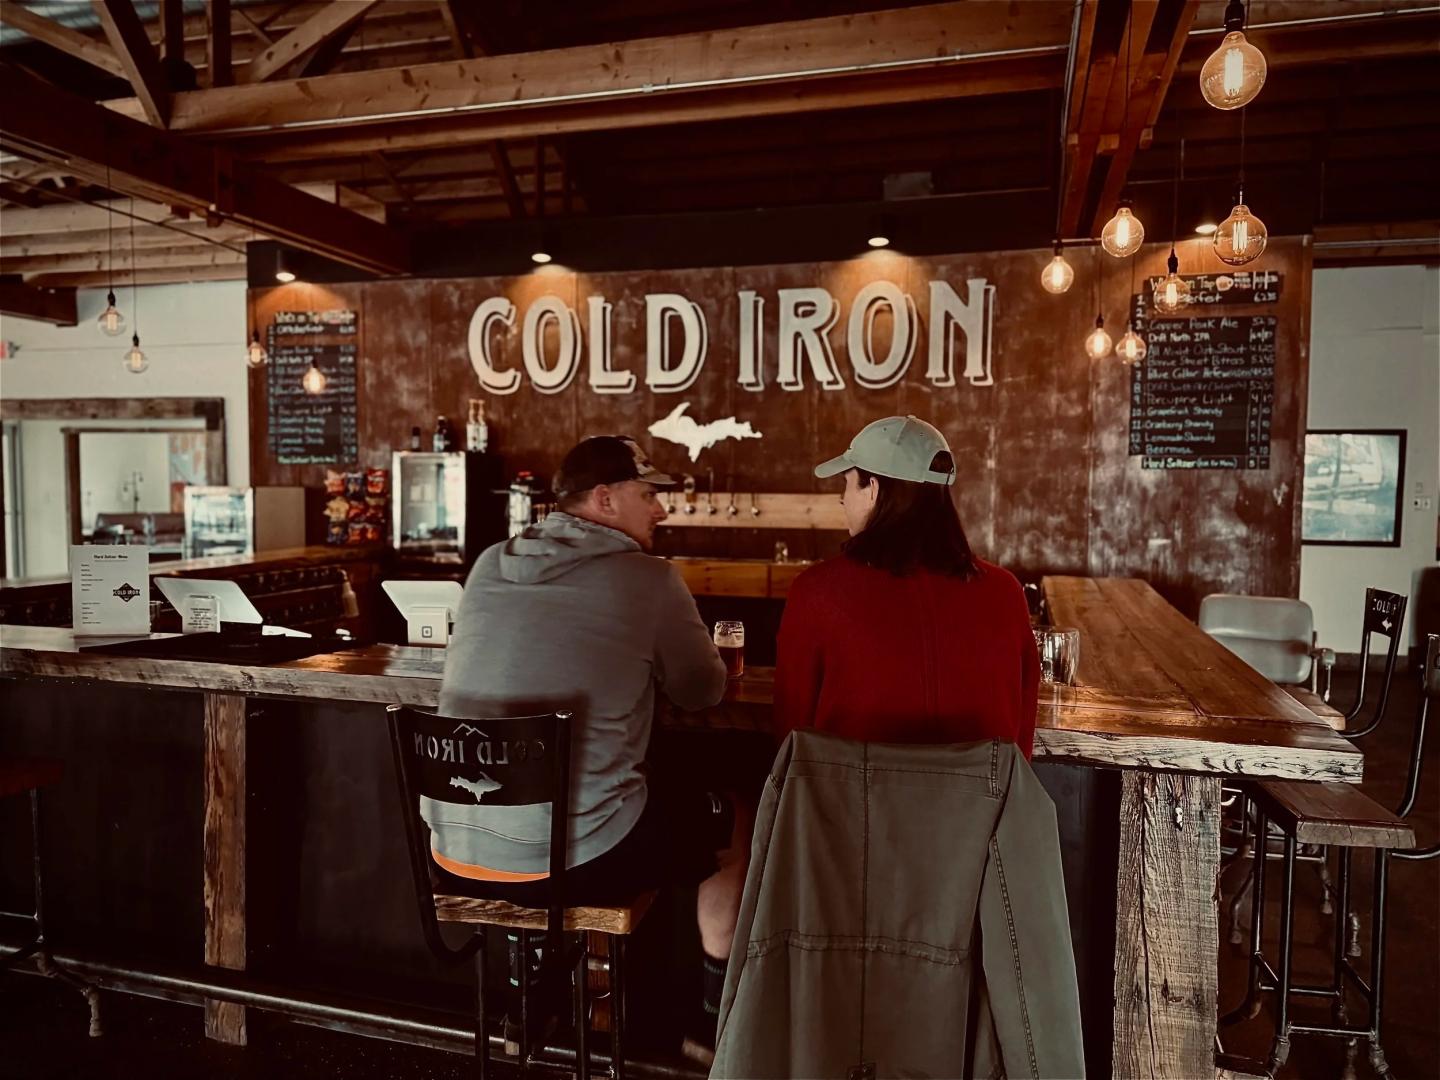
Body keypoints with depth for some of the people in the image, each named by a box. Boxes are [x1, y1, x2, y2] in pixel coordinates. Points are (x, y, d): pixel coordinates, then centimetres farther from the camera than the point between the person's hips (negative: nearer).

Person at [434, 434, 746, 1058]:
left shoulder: (489, 566, 6)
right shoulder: (650, 579, -10)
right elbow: (704, 692, 3)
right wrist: (650, 661, 25)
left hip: (454, 856, 6)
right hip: (576, 860, -5)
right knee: (731, 823, 20)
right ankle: (720, 1018, 36)